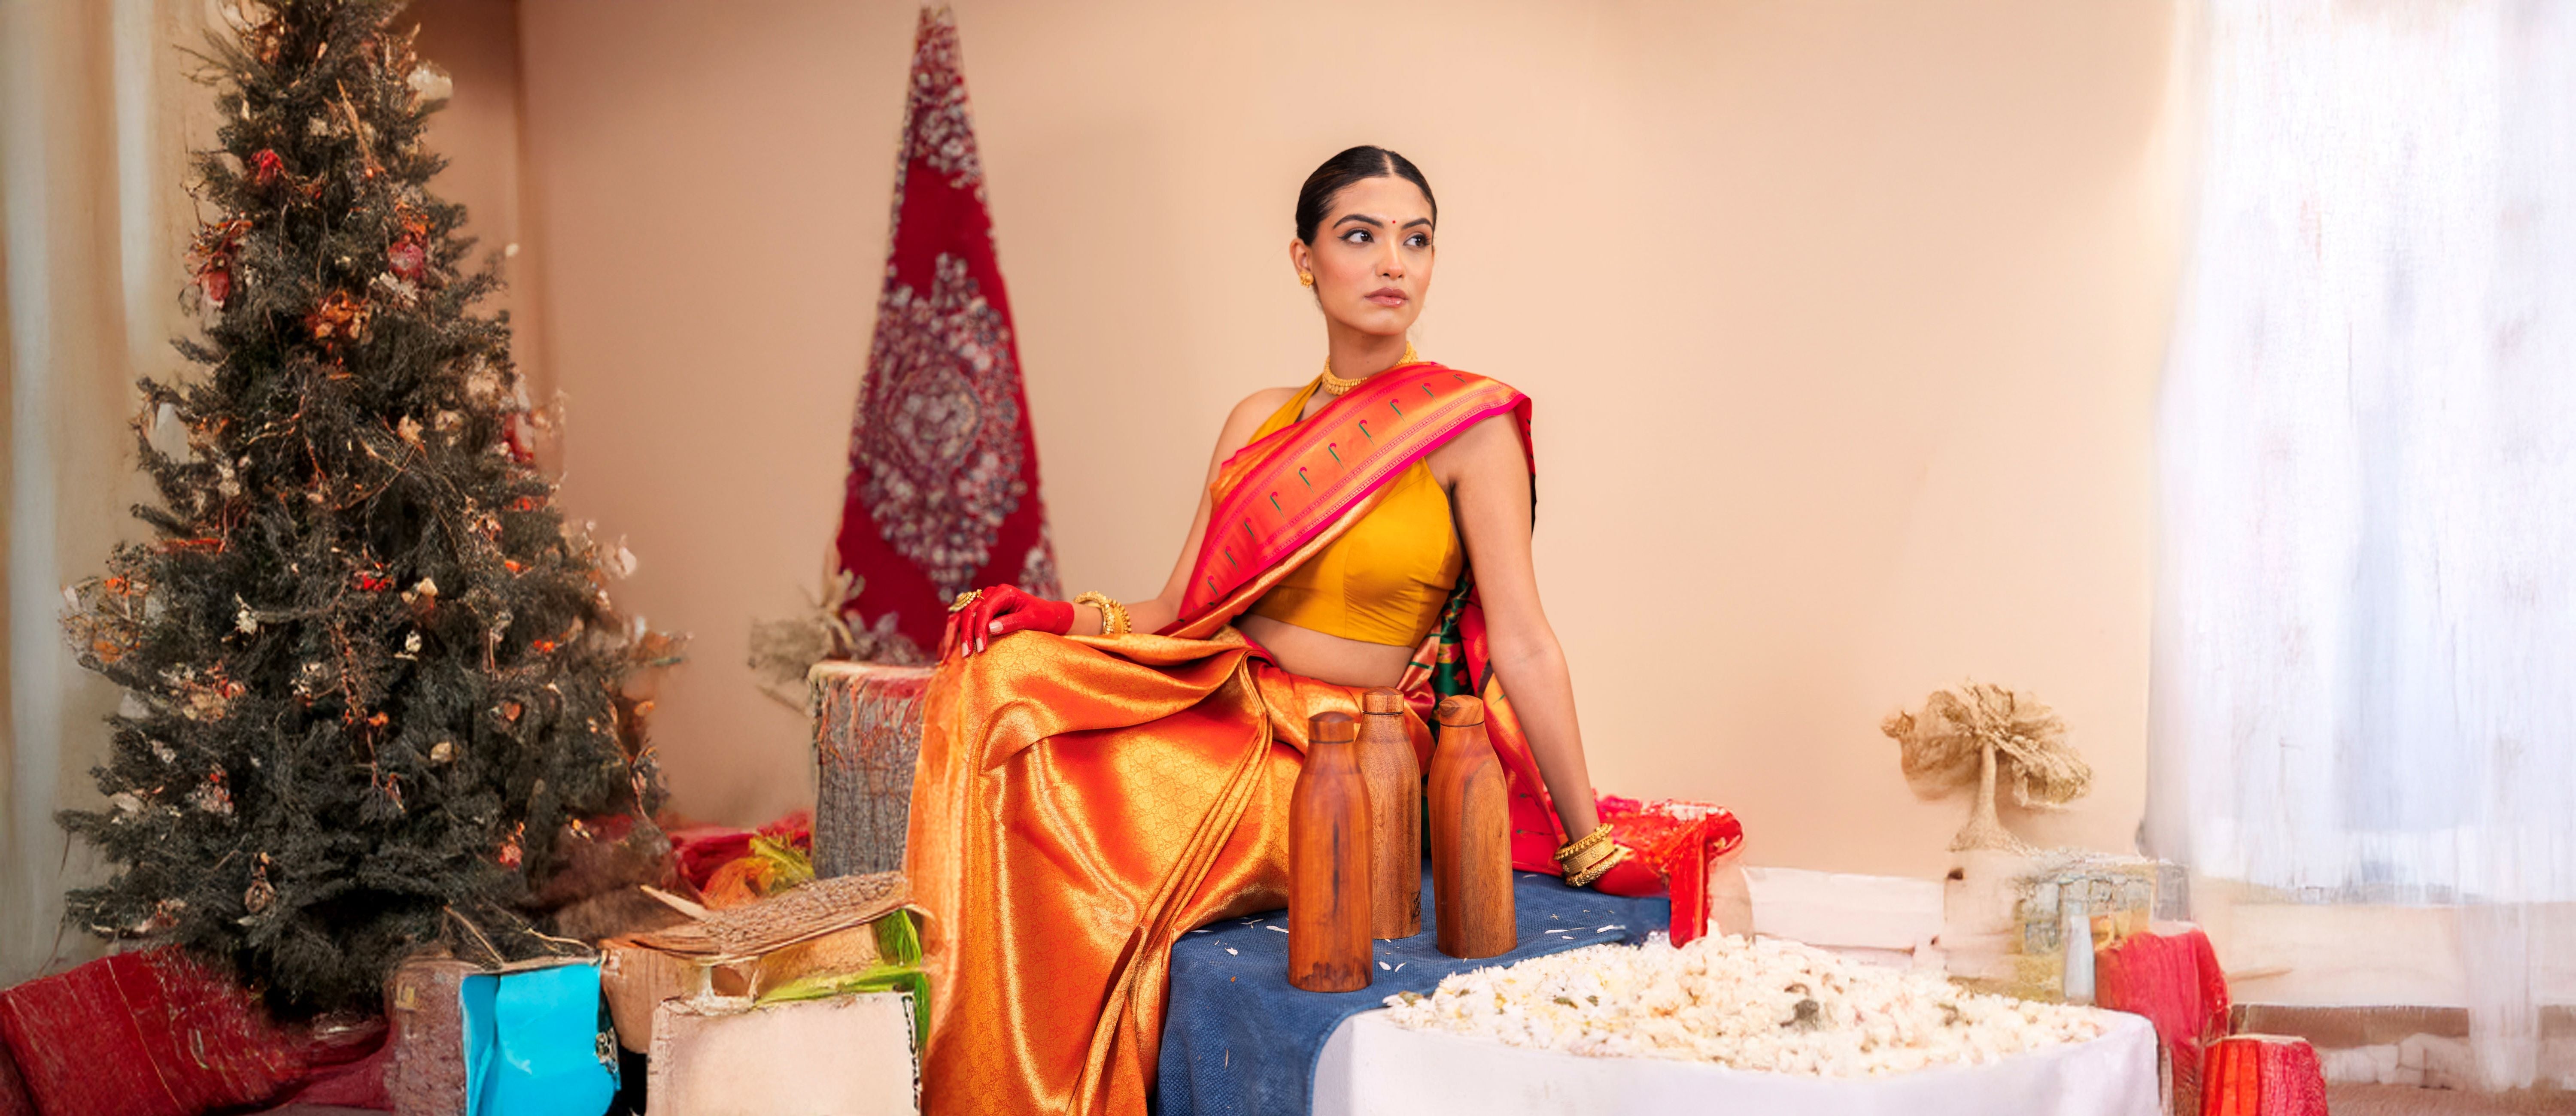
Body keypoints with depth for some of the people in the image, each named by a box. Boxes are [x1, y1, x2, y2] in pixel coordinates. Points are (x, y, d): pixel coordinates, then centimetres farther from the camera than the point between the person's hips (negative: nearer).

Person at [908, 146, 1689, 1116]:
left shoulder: (1468, 423, -5)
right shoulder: (1258, 422, 12)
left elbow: (1525, 645, -8)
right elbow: (1177, 613, 10)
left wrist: (1592, 847, -9)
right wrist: (1062, 618, -10)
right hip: (1220, 704, 6)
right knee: (1003, 681, -19)